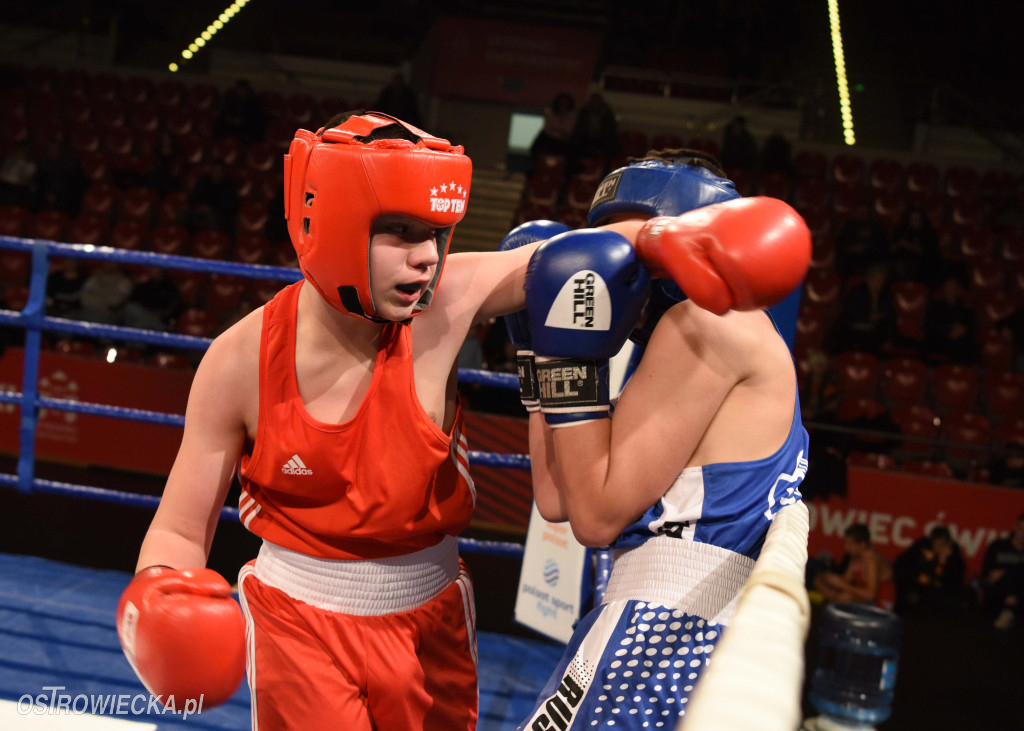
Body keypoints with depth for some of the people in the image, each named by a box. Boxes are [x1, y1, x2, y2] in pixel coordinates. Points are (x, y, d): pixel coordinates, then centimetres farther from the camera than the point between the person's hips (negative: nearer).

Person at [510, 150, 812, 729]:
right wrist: (538, 346, 17)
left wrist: (570, 357, -9)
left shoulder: (708, 319, -8)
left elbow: (598, 514, -12)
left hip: (667, 628, -9)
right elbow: (557, 500, 13)